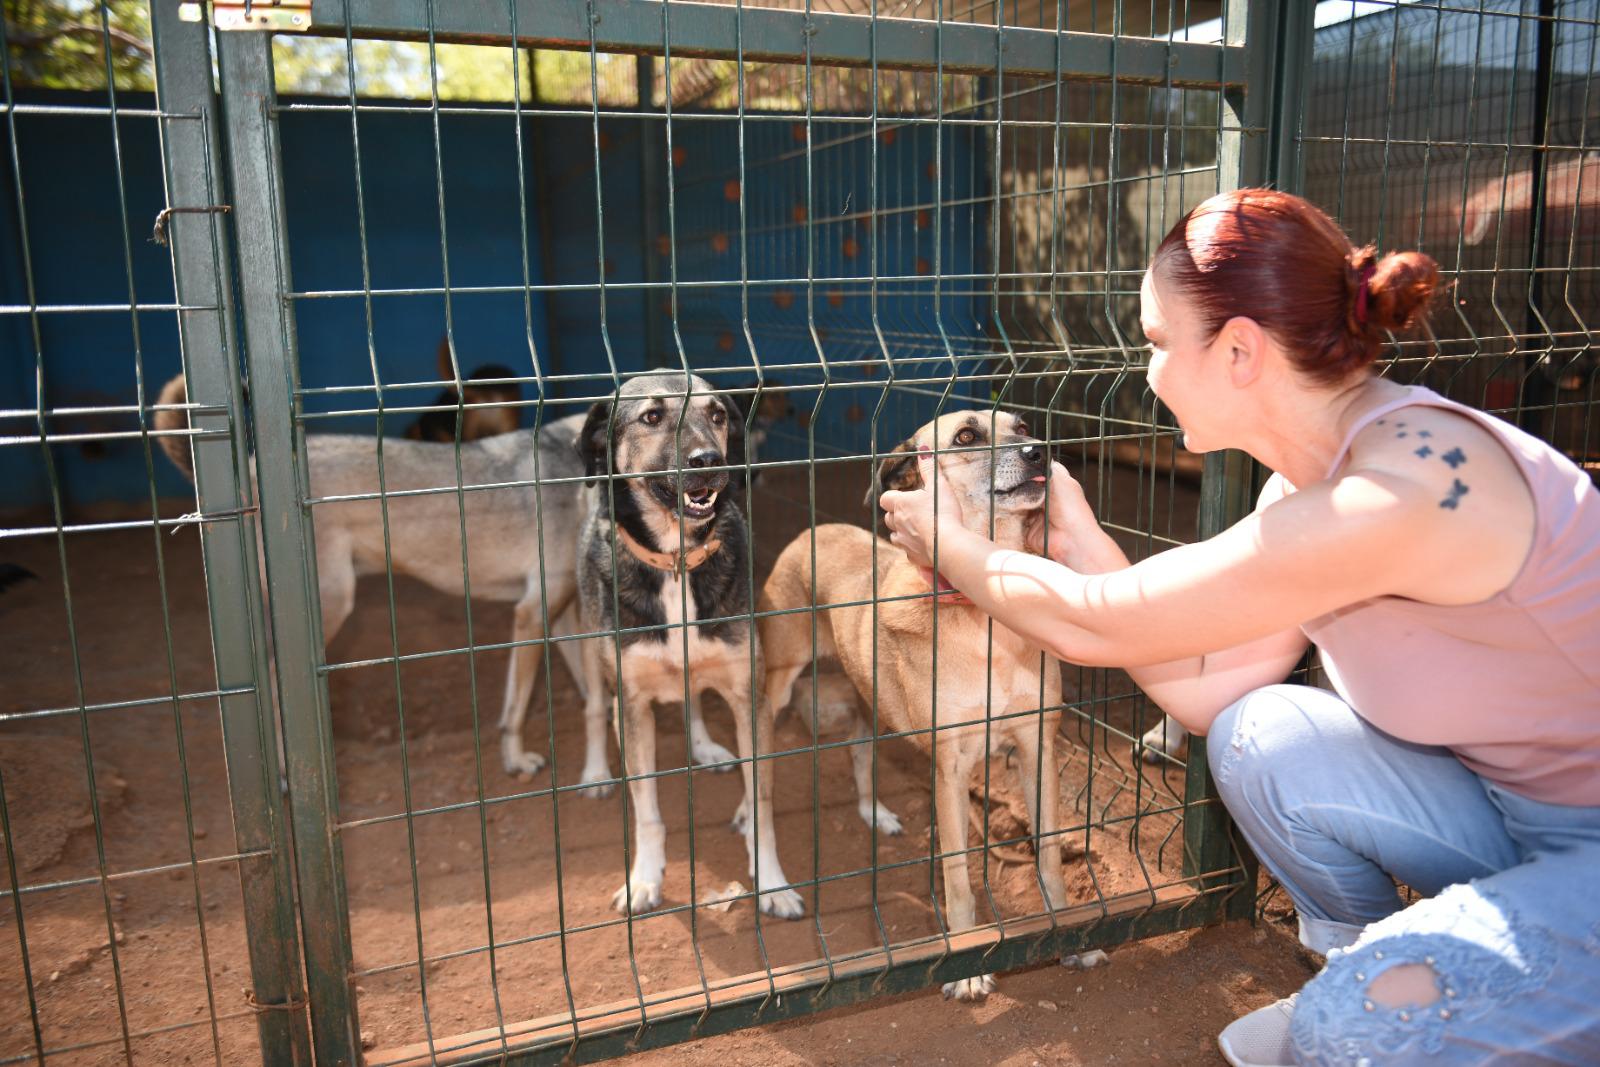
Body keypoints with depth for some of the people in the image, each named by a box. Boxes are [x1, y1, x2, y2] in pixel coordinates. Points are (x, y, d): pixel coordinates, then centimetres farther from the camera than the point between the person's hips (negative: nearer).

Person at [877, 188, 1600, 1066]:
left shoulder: (1402, 490, -32)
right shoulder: (1310, 478, -2)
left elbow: (1094, 628, -24)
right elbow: (1205, 693, 0)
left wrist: (950, 547, -7)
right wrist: (1081, 544, -1)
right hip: (1516, 799, 8)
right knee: (1256, 737, -6)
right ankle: (1358, 982, 15)